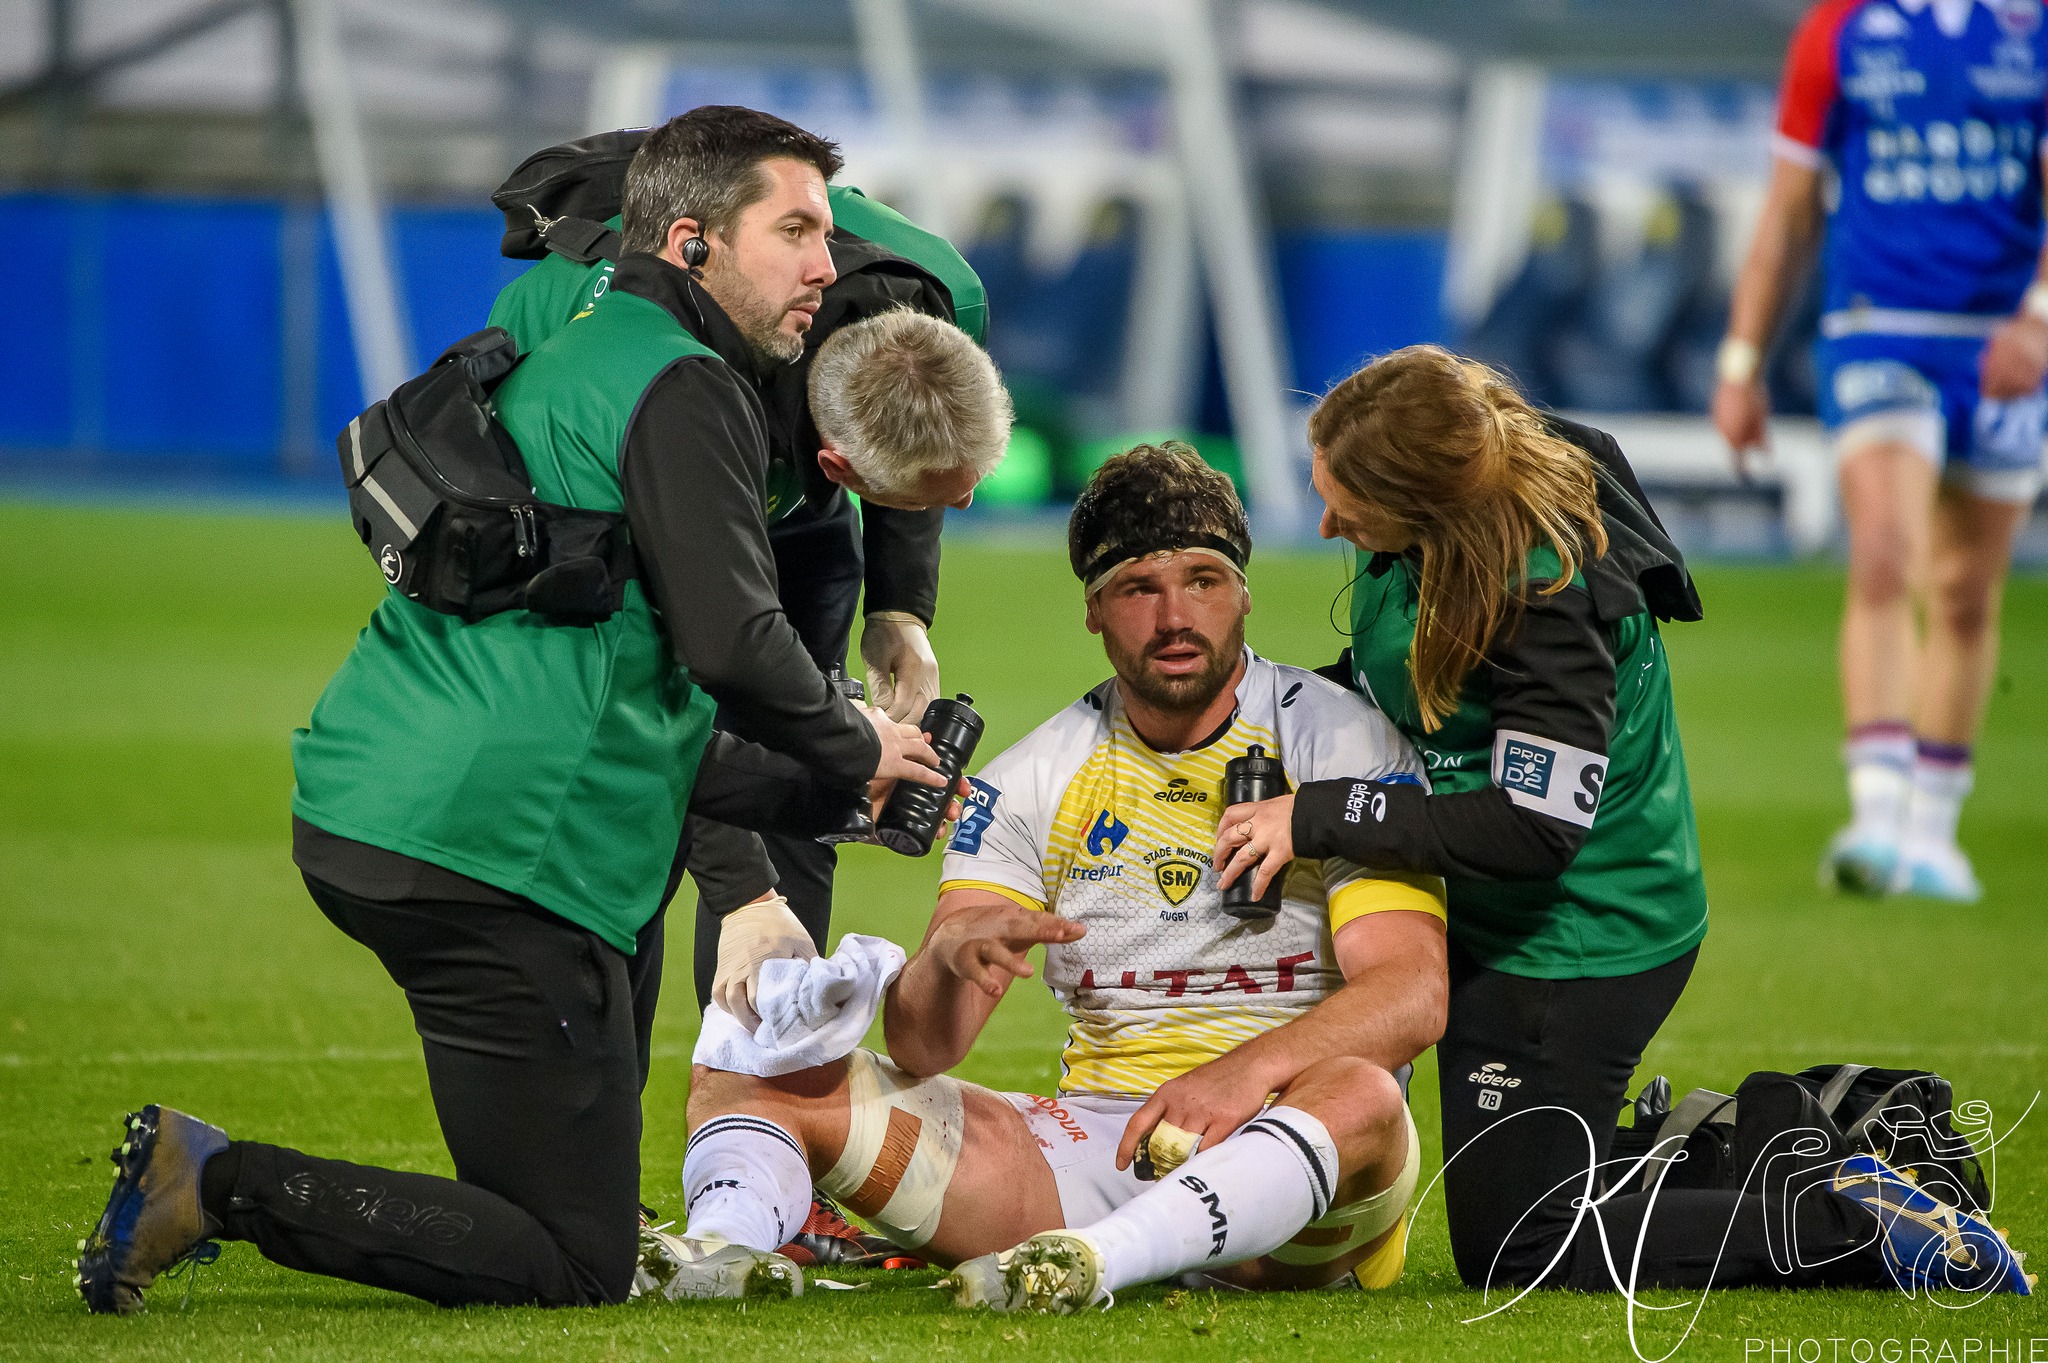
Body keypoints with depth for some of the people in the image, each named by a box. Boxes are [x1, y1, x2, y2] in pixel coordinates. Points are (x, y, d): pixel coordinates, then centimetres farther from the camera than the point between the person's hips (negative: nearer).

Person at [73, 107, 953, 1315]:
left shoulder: (572, 357, 23)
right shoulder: (686, 389, -7)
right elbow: (732, 645, -15)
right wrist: (858, 750, 3)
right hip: (494, 848, -10)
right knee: (577, 1269, -7)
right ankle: (218, 1184, -14)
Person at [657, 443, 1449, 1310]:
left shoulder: (1340, 742, -2)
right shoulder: (1036, 781, 8)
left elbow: (1413, 992, -15)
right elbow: (917, 1049, 2)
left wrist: (1252, 1067, -34)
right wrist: (950, 953, -23)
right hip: (1089, 1139, 4)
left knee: (1359, 1098, -41)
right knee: (755, 1066, -9)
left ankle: (1090, 1261, -56)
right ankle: (724, 1246, -40)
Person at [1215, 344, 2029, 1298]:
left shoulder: (1551, 602, -33)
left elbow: (1535, 827, -31)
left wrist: (1321, 817, -28)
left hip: (1568, 949, -9)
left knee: (1515, 1257, 0)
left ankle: (1845, 1225, 2)